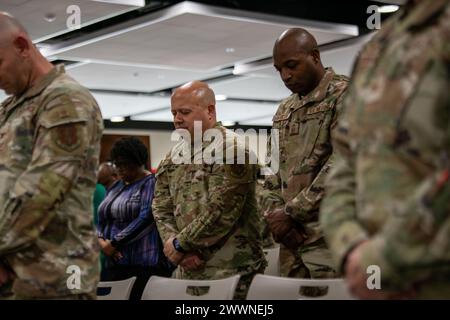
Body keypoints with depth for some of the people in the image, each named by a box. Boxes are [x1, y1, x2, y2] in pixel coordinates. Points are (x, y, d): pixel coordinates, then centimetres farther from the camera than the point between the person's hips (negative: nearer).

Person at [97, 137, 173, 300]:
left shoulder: (151, 183, -3)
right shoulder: (116, 187, 20)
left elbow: (146, 219, -15)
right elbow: (102, 219, 17)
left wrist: (114, 243, -14)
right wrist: (101, 240, -5)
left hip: (144, 263, -7)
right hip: (114, 262, 7)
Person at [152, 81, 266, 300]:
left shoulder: (231, 149, -11)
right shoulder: (172, 159, 12)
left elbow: (220, 213, -19)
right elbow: (161, 210, 10)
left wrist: (180, 243, -10)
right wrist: (177, 249, -7)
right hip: (188, 272, 6)